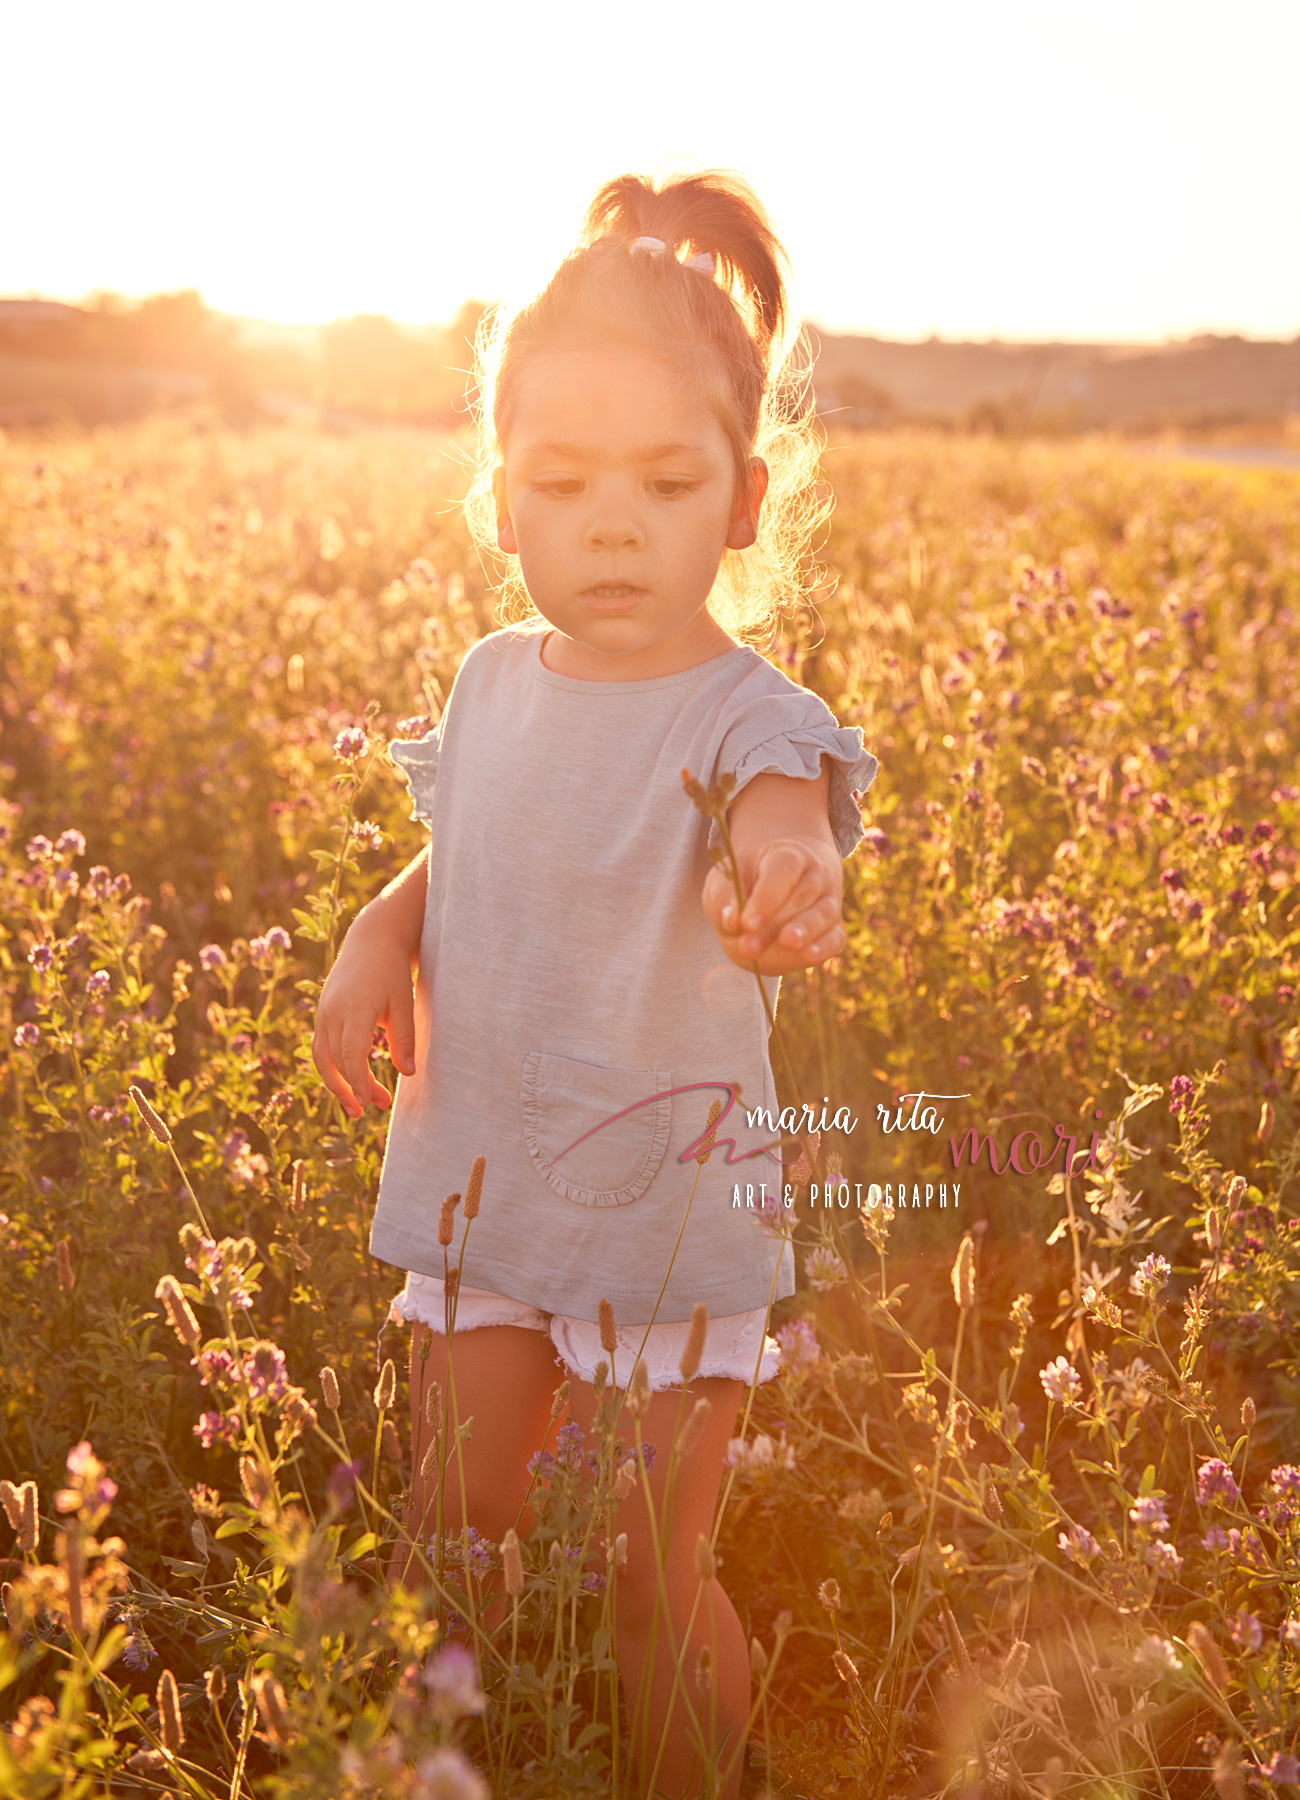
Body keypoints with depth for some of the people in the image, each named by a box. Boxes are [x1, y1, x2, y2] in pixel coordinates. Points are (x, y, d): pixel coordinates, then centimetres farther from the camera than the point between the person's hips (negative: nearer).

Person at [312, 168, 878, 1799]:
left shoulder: (744, 717, -20)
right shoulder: (496, 684, -2)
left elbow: (783, 815, -42)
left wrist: (788, 874, -65)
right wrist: (378, 936, -6)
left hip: (677, 1220, -5)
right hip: (479, 1193, 5)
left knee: (655, 1580, 7)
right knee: (455, 1536, 16)